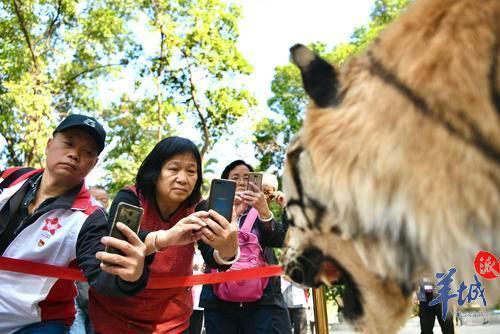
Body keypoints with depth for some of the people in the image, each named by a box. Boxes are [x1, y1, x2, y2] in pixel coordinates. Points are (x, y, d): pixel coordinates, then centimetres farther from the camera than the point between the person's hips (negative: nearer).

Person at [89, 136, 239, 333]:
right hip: (116, 313, -1)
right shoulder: (129, 199, -16)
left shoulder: (197, 209, -12)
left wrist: (228, 251, -52)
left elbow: (212, 256, -29)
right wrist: (164, 237, -54)